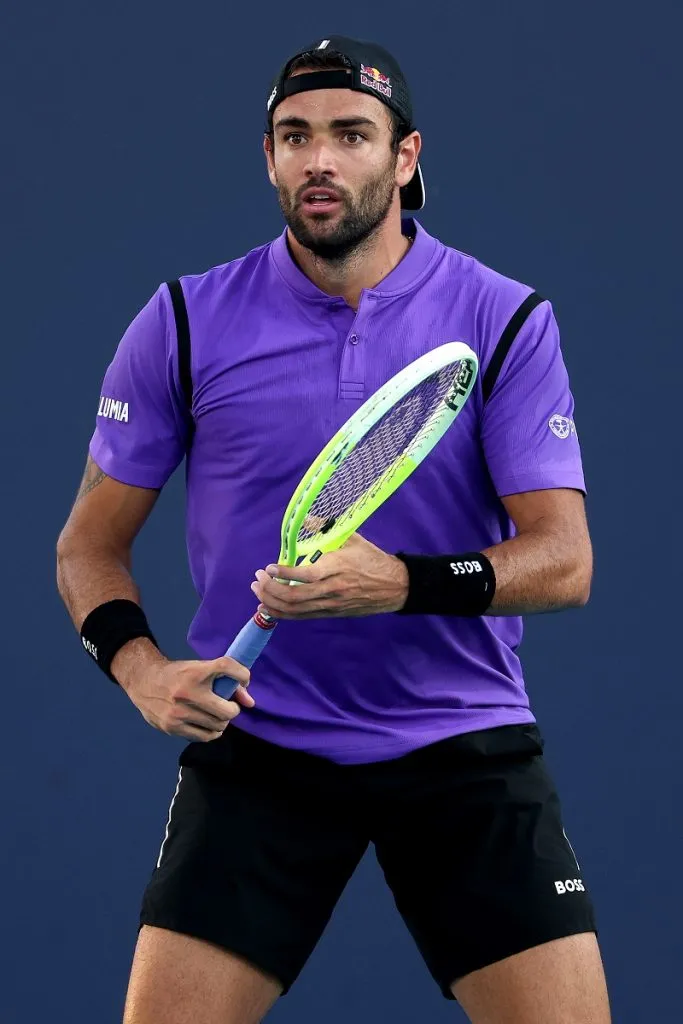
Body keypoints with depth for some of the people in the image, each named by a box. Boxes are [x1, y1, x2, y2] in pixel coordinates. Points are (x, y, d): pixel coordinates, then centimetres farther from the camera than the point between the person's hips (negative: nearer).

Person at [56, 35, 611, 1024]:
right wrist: (142, 669, -13)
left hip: (466, 748, 0)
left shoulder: (507, 321, -2)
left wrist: (402, 583, -26)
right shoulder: (184, 323, 0)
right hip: (254, 747, 0)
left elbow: (563, 560, -8)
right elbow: (90, 543, 7)